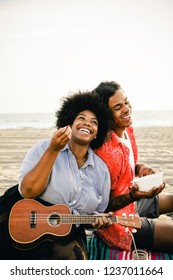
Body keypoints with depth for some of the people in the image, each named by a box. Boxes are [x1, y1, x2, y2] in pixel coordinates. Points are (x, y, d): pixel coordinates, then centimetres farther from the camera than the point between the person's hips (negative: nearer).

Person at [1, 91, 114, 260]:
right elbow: (28, 192, -16)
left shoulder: (101, 169, 6)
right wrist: (53, 150, -20)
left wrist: (99, 220, -8)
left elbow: (98, 212, 15)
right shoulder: (44, 148, -3)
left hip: (69, 239, 2)